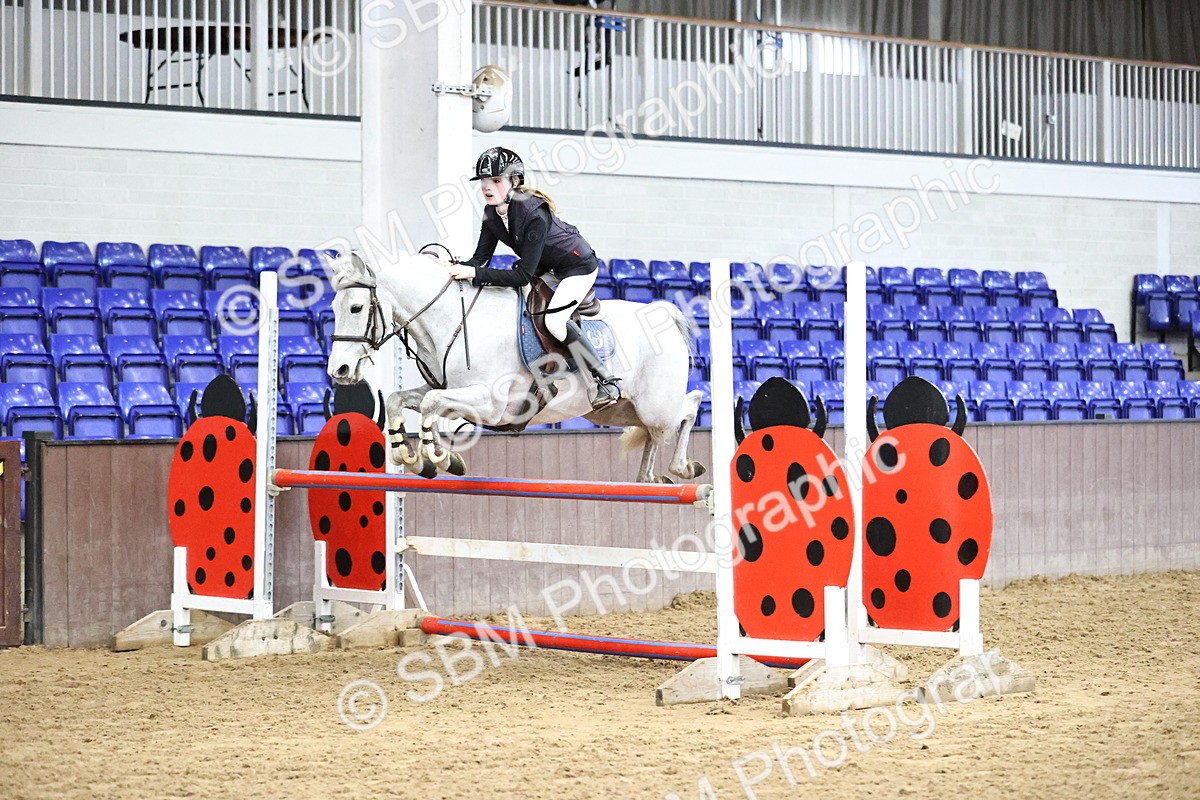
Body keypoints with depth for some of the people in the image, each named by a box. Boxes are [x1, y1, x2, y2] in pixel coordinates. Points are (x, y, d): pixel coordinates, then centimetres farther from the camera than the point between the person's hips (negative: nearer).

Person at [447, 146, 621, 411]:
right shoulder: (492, 213, -11)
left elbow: (523, 275, -36)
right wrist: (454, 267, -30)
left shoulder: (534, 214, -35)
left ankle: (607, 382, -17)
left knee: (554, 320, -27)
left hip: (579, 265, -9)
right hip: (545, 268, 9)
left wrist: (475, 274, -42)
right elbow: (480, 258, -9)